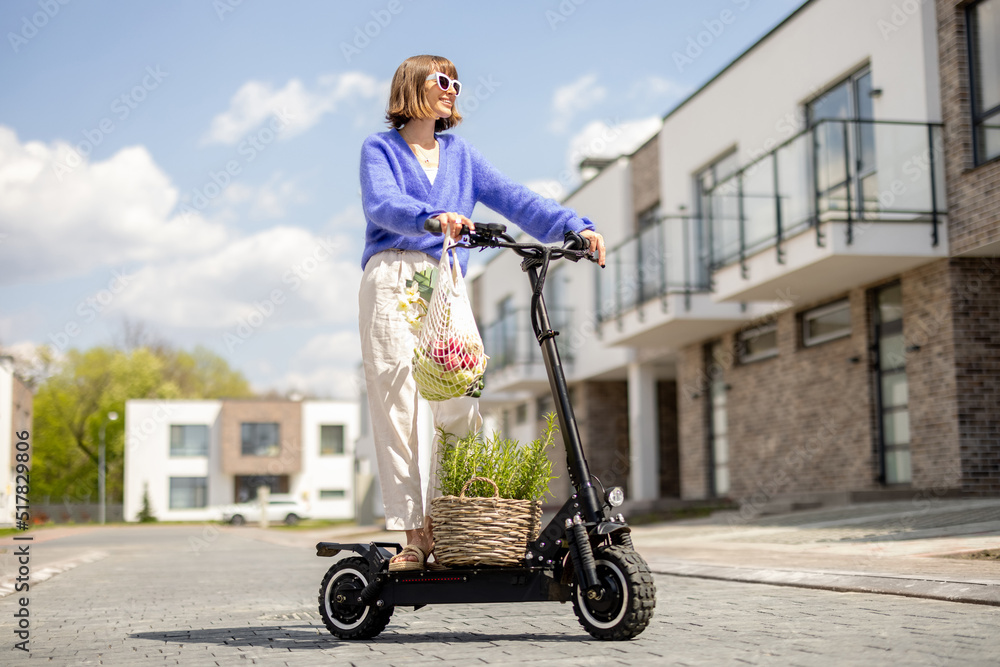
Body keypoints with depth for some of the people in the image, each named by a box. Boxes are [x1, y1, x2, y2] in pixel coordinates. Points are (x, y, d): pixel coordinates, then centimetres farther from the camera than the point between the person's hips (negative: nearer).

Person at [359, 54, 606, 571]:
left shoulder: (460, 154, 22)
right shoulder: (380, 149, 10)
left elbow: (513, 198, 10)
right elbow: (383, 204, -11)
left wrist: (575, 226, -6)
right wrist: (434, 216, -31)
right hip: (393, 281, -3)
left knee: (460, 406, -12)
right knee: (397, 407, -9)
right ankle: (413, 533, -7)